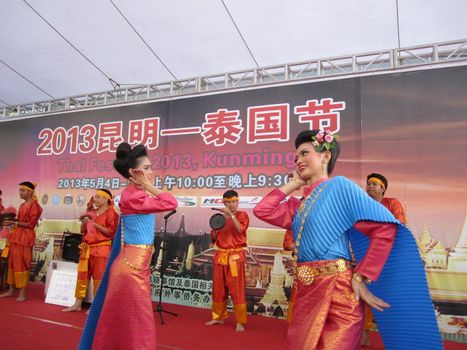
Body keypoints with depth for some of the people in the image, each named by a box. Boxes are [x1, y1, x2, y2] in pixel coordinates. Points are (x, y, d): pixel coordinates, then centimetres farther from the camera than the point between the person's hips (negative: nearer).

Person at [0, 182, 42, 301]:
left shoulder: (34, 205, -11)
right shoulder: (22, 205, 15)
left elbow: (31, 224, -15)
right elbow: (20, 221, 18)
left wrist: (14, 222, -15)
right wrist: (11, 222, 2)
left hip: (26, 237, -8)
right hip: (16, 235, 8)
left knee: (22, 263, -6)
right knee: (12, 262, 11)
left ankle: (23, 293, 1)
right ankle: (11, 290, 21)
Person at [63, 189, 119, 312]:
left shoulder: (111, 213, -6)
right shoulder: (91, 212, 14)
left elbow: (111, 232, -16)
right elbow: (83, 231, 19)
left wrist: (94, 223, -17)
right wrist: (84, 222, -1)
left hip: (101, 249, -7)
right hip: (87, 248, 7)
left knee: (98, 278, -2)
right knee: (82, 276, 10)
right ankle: (77, 304, 20)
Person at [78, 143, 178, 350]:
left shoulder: (136, 194, 10)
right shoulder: (132, 196, -18)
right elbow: (171, 203, -21)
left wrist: (147, 187, 8)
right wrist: (149, 186, -13)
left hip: (135, 266, 9)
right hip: (131, 268, -9)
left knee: (124, 324, 22)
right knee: (136, 326, 4)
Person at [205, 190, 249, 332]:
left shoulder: (242, 215, 0)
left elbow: (240, 229, -20)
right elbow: (214, 238, 12)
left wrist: (231, 214, -20)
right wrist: (216, 229, -7)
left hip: (235, 256, -5)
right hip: (220, 255, 5)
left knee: (237, 289, -4)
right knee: (218, 288, 12)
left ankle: (240, 322, 5)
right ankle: (218, 317, 26)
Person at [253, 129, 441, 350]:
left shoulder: (339, 186, -7)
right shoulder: (300, 204, 13)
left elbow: (385, 227, -13)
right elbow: (262, 211, 9)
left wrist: (361, 276, -16)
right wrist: (293, 184, 11)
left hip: (335, 289, -7)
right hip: (306, 290, 7)